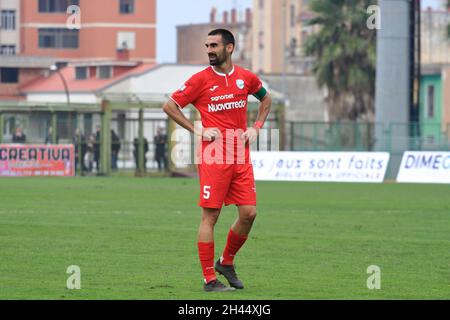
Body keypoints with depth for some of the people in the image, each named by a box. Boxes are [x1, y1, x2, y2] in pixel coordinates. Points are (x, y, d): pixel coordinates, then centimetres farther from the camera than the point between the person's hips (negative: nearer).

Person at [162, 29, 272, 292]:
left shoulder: (246, 78, 7)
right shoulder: (201, 80, -3)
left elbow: (266, 99, 27)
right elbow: (169, 106, 2)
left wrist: (256, 127, 13)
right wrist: (197, 130, -5)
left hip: (241, 157, 4)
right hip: (213, 158, -4)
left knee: (248, 213, 0)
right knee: (210, 217, -5)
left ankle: (227, 262, 23)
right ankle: (209, 279, 1)